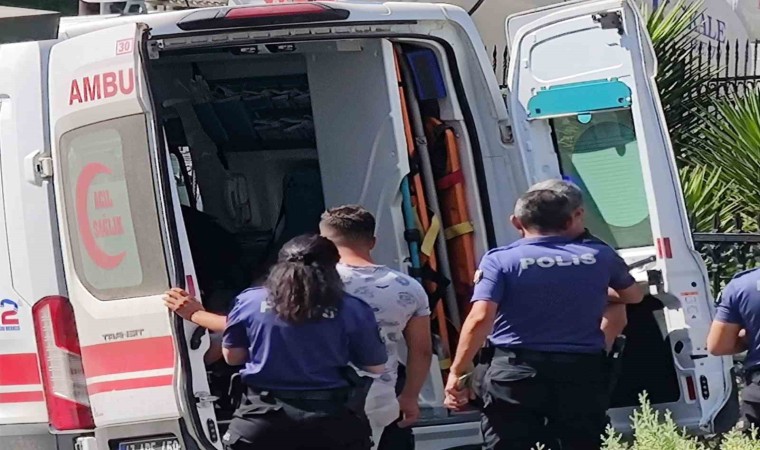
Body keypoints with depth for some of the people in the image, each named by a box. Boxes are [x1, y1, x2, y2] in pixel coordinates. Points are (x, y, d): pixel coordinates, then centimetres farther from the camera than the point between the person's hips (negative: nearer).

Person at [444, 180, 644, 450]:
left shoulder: (501, 260, -2)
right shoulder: (599, 256, 7)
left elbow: (481, 318, -13)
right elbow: (633, 295, 26)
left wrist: (458, 372, -7)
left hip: (515, 374, -2)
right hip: (582, 373, 2)